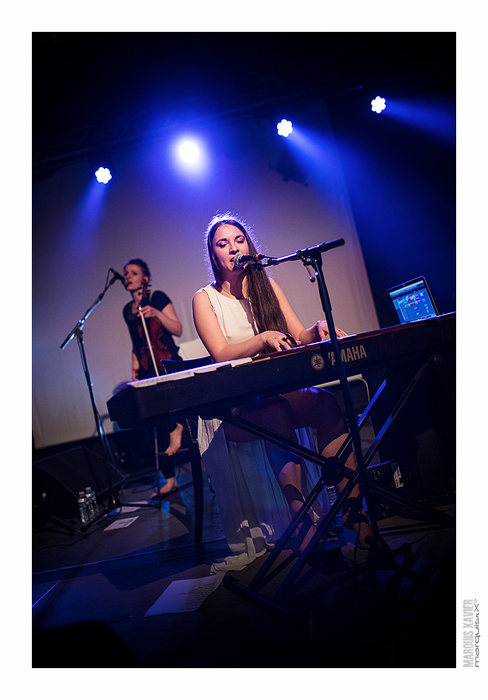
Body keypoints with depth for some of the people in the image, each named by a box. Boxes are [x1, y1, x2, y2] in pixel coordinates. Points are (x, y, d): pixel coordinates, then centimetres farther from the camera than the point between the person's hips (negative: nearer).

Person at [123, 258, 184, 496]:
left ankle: (175, 427, -4)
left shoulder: (158, 297, -3)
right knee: (157, 427, 3)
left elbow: (178, 330, -9)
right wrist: (135, 370, 12)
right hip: (147, 370, 5)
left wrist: (156, 313, -21)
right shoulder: (127, 310, 15)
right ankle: (169, 480, 11)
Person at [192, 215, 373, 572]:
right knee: (278, 415, -36)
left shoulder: (268, 286, 13)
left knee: (328, 403, -28)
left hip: (285, 389, 4)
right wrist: (262, 338, -28)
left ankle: (354, 510, -25)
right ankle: (304, 521, -31)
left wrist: (319, 330, -16)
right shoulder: (205, 298, 2)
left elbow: (300, 336, 8)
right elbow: (221, 355, -11)